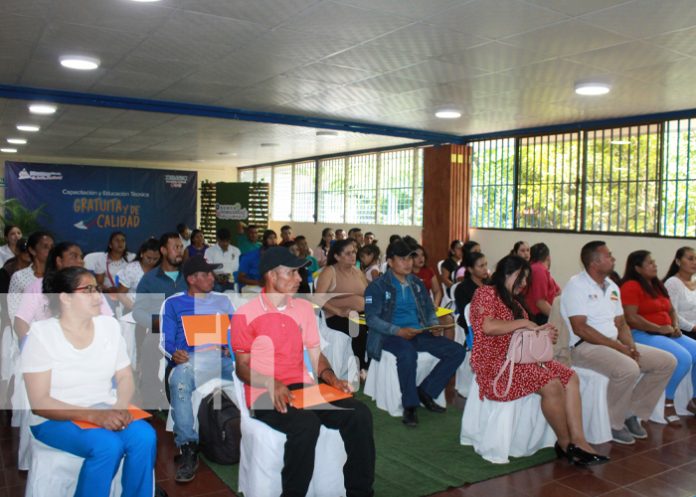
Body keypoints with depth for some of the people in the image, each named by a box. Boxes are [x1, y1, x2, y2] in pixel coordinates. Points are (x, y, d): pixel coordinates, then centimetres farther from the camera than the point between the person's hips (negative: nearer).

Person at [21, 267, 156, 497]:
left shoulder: (109, 325, 1)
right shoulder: (41, 335, -12)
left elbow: (124, 377, 5)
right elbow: (39, 403, -16)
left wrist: (120, 408, -17)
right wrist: (93, 415, -27)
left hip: (105, 412, 4)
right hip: (55, 419, -4)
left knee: (145, 436, -24)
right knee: (107, 445, -31)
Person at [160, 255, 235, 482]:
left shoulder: (222, 300, 24)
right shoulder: (173, 303, 16)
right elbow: (165, 341, 9)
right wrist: (174, 353, -14)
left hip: (221, 357, 2)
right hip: (188, 358, -2)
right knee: (179, 380, -37)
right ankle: (188, 448, -32)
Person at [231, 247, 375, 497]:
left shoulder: (304, 308, 12)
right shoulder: (245, 314, -4)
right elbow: (243, 367, -3)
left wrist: (331, 377, -5)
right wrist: (272, 384, -22)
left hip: (303, 387, 5)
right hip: (265, 395, -5)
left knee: (359, 414, -16)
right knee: (306, 423, -35)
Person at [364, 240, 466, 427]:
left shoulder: (417, 283, 15)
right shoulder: (378, 286, -3)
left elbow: (429, 310, 20)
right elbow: (371, 318, -11)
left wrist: (434, 325, -3)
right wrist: (398, 331, -24)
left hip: (419, 333, 6)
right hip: (391, 335, -6)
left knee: (457, 351, -11)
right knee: (408, 353, -39)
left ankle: (425, 391, -2)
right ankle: (409, 406, -20)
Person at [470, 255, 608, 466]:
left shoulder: (513, 301, 22)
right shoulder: (486, 293, -5)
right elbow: (487, 327, -22)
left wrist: (540, 332, 0)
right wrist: (524, 323, -14)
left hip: (517, 357, 9)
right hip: (494, 361, -9)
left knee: (570, 377, -7)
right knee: (552, 385, -24)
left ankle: (578, 440, -14)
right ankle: (565, 443, -5)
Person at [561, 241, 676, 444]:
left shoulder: (612, 287, 16)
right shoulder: (576, 285, -10)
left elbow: (621, 323, 17)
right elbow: (580, 328, -18)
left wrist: (630, 346, -4)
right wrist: (618, 346, -18)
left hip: (614, 344, 9)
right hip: (585, 347, -9)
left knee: (667, 362, 1)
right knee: (628, 369, -33)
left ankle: (632, 413, 8)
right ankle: (613, 424, -10)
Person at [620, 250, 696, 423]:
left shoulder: (658, 285, 18)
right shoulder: (631, 286, -10)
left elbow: (671, 310, 24)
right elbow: (631, 318, -19)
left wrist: (675, 325, 3)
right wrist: (659, 328, -18)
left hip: (666, 334, 9)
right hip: (642, 335, -9)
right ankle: (667, 403, -10)